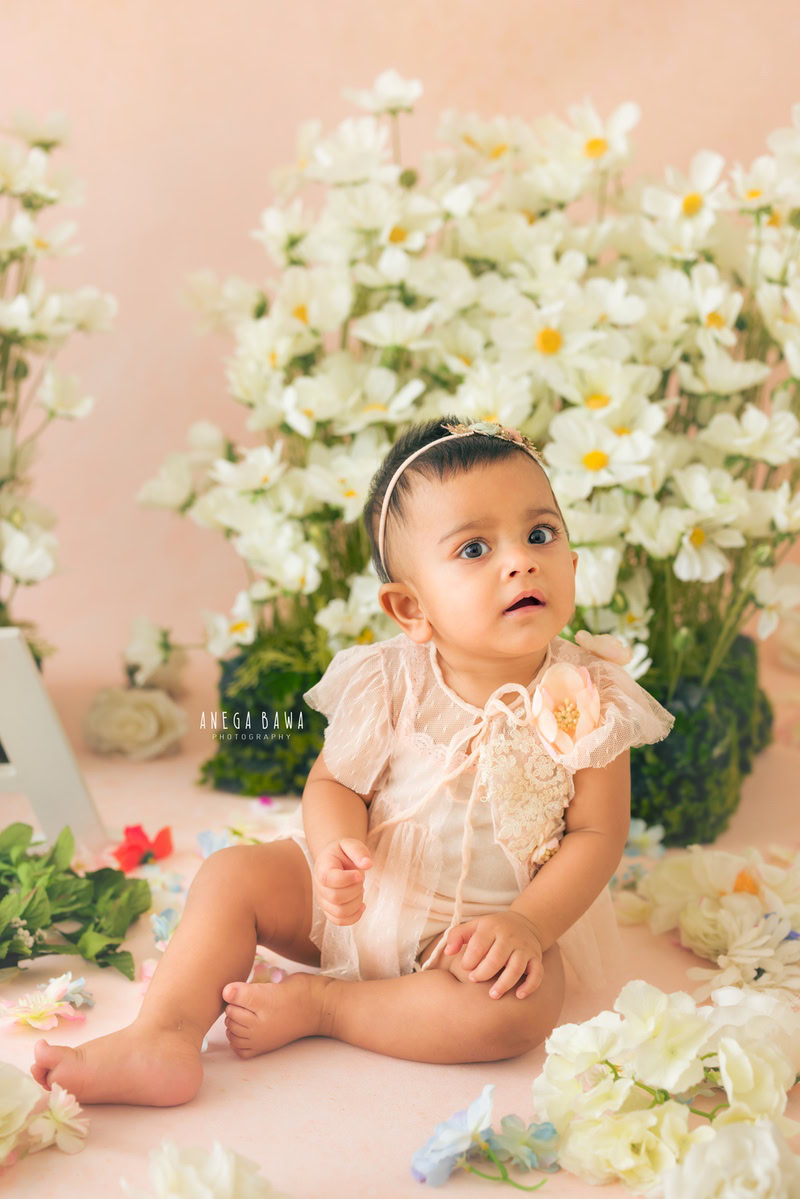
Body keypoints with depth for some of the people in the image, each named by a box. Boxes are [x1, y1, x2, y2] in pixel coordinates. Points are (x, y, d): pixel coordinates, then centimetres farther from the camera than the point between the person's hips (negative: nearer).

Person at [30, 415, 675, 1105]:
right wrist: (337, 848, -26)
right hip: (364, 895, 2)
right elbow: (334, 781, -4)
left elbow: (597, 833, -12)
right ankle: (162, 1039, -17)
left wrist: (529, 924, -25)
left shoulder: (586, 700, -15)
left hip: (494, 920, -2)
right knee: (233, 874, -10)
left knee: (518, 1010, -31)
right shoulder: (389, 684, -12)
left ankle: (316, 1004, -17)